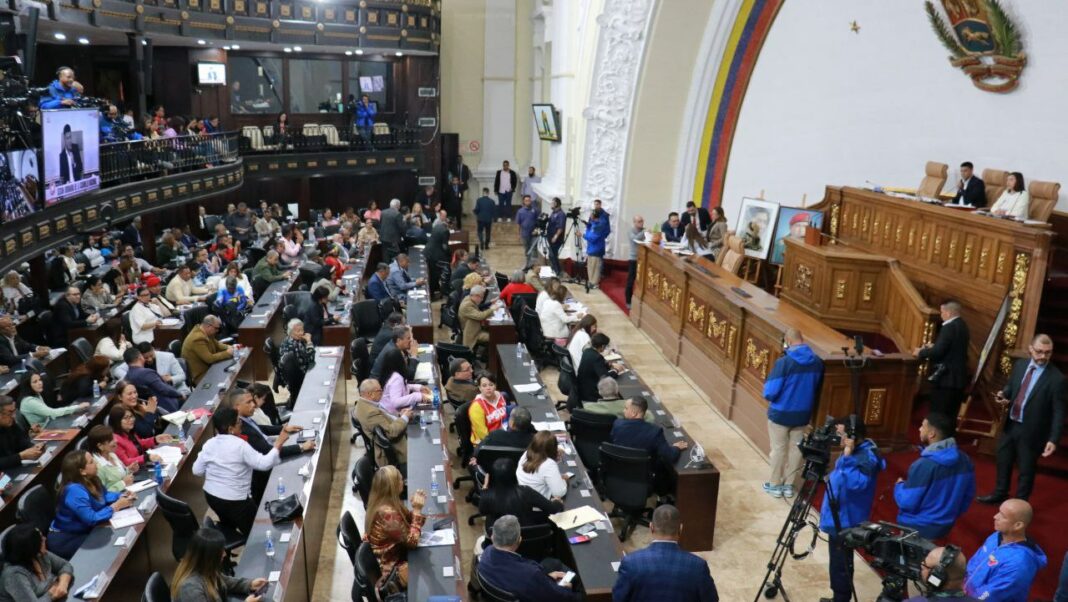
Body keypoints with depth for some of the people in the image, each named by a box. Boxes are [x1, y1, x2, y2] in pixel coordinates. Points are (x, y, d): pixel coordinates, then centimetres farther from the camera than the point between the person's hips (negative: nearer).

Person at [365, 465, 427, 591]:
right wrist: (417, 509, -24)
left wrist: (415, 507, -12)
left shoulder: (384, 503, -5)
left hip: (393, 555, 9)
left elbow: (407, 522, 5)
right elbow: (412, 541, -25)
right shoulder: (387, 513, -33)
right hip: (391, 569, -9)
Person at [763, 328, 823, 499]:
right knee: (795, 449, 17)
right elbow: (817, 389, 9)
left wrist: (767, 385, 0)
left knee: (778, 449, 10)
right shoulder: (817, 362, -7)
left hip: (781, 414, -4)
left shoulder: (784, 362, -24)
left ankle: (775, 485, 22)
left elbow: (770, 393, -20)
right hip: (802, 414, 4)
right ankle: (788, 485, 27)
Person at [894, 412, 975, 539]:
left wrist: (899, 486, 0)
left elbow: (907, 502, -20)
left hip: (917, 528, -7)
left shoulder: (923, 465, -27)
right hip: (945, 526, 7)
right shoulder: (965, 460, -4)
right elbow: (968, 496, 8)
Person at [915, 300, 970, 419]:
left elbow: (937, 352, -22)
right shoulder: (961, 325, 11)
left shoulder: (949, 327, -19)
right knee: (950, 415, 14)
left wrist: (921, 352, -6)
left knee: (938, 414, -2)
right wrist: (933, 347, 14)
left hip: (946, 377, -9)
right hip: (958, 377, 9)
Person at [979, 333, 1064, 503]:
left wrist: (1053, 439, -21)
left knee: (1026, 468, 12)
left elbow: (1059, 412, -16)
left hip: (1030, 431, -6)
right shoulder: (1020, 365, -1)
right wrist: (1004, 395, -7)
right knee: (1003, 461, 22)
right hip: (1010, 425, 6)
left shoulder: (1056, 378, -18)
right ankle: (1000, 493, 43)